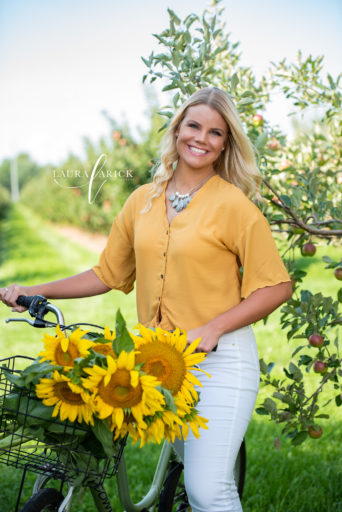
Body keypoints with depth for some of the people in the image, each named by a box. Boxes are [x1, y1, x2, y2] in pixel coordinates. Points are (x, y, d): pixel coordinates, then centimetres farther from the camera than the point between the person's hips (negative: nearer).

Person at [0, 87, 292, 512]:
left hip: (220, 359, -5)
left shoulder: (233, 205, -8)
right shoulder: (142, 201, 7)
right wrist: (37, 291, 9)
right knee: (193, 473, 14)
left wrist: (213, 327, -17)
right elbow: (108, 272, 15)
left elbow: (276, 286, -7)